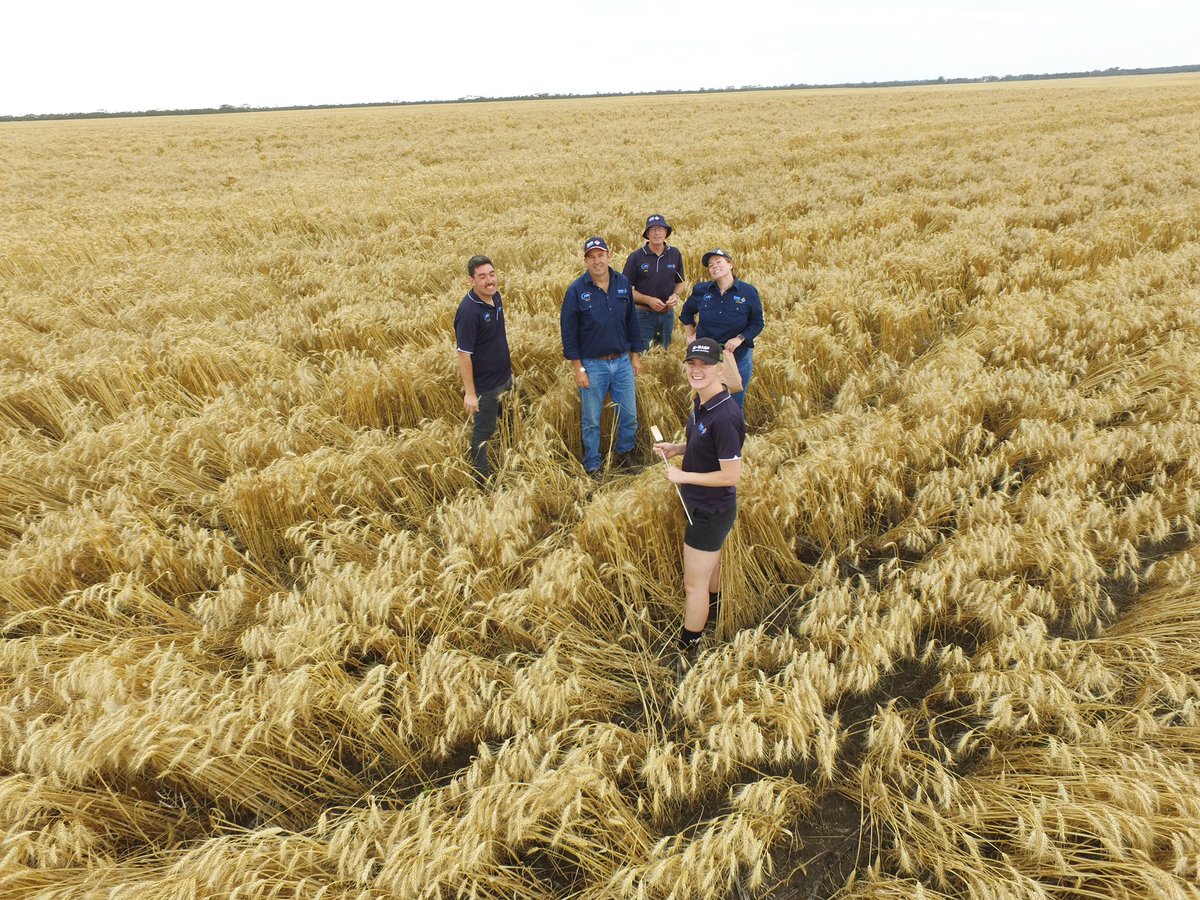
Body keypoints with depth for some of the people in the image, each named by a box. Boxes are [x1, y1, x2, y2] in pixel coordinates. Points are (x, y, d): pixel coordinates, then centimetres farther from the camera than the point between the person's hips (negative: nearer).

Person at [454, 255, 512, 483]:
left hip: (505, 376, 8)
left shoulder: (495, 296, -2)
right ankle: (483, 479, 26)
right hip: (485, 385, -8)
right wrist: (469, 393, -24)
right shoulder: (469, 312, -27)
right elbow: (464, 355, -25)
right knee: (483, 431, 8)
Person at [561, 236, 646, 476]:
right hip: (592, 365, -3)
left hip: (622, 361, 3)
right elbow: (568, 331, -8)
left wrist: (635, 355, 9)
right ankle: (592, 465, 28)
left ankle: (625, 454, 37)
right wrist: (577, 368, -10)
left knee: (629, 415, 12)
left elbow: (631, 321, 9)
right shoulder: (577, 290, -11)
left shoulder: (623, 283, -1)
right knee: (591, 420, 10)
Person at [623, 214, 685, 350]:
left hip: (667, 314, 3)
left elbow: (679, 282, 14)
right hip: (644, 314, -3)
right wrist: (649, 300, -17)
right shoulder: (636, 257, -7)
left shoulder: (675, 254, 3)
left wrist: (676, 295, -7)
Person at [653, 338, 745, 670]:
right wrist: (674, 448, -2)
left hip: (710, 511, -9)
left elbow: (731, 475, -28)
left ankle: (686, 652, 23)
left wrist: (683, 476, -21)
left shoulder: (724, 416, -31)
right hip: (704, 505, 9)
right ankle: (710, 613, 57)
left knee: (694, 584, 6)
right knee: (710, 563, 32)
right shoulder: (701, 400, -3)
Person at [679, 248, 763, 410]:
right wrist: (690, 336, 8)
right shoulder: (701, 290, -4)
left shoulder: (749, 292, -10)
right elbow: (686, 313, 15)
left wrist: (739, 338, -18)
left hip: (739, 358, -1)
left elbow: (757, 323, -3)